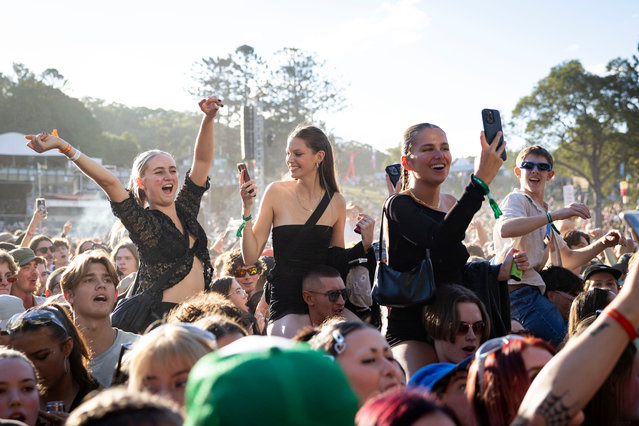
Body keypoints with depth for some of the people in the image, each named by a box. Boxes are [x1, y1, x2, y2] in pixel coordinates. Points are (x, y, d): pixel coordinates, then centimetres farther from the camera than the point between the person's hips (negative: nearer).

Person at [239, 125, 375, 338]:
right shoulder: (277, 192, 0)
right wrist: (247, 208, -8)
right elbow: (251, 257, -1)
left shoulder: (336, 202, 6)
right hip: (286, 305, -3)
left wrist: (365, 244, 2)